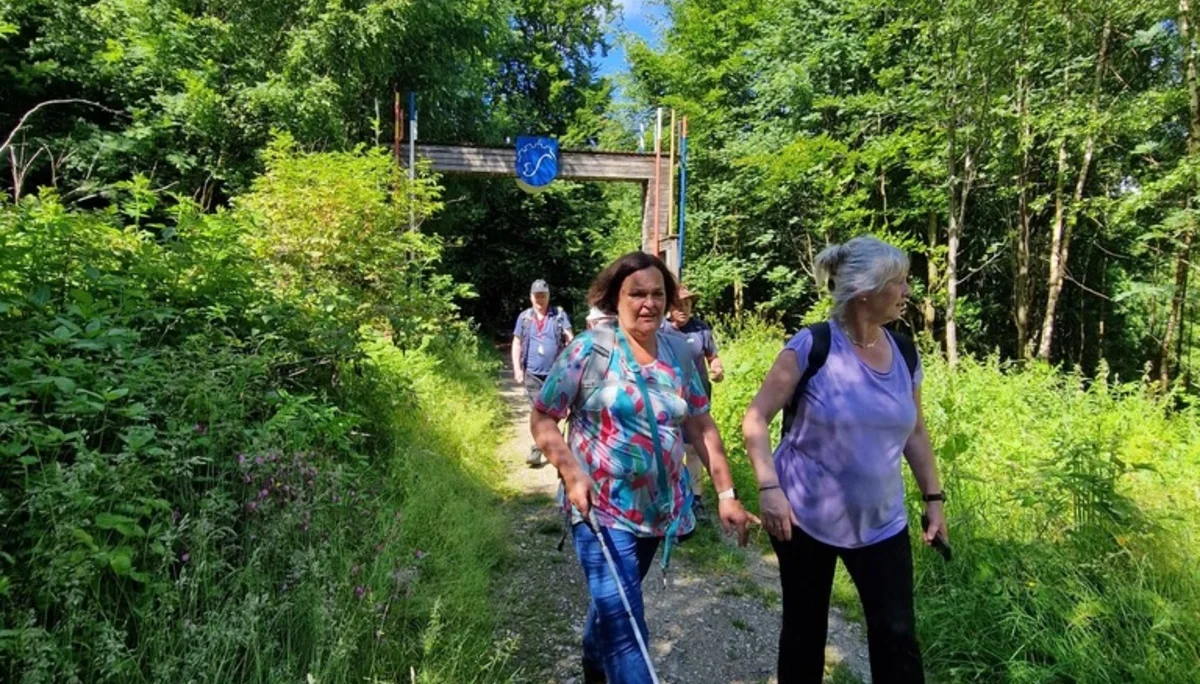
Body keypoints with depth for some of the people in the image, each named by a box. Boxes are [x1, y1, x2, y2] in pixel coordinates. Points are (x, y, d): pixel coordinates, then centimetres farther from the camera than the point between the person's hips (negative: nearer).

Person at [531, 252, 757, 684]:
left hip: (661, 509, 5)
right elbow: (542, 419, -8)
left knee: (613, 604, 25)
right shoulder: (590, 350, -12)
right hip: (602, 510, -5)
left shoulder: (678, 355, 2)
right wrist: (572, 473, -21)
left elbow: (701, 426, 6)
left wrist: (726, 494, 1)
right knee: (625, 628, -9)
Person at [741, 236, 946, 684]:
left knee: (897, 635, 7)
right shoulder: (813, 345, -17)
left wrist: (933, 498, 10)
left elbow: (914, 431, 13)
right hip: (804, 516, -4)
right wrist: (769, 487, -25)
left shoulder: (904, 353, 0)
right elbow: (756, 419, -15)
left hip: (881, 522, 4)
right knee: (805, 631, 13)